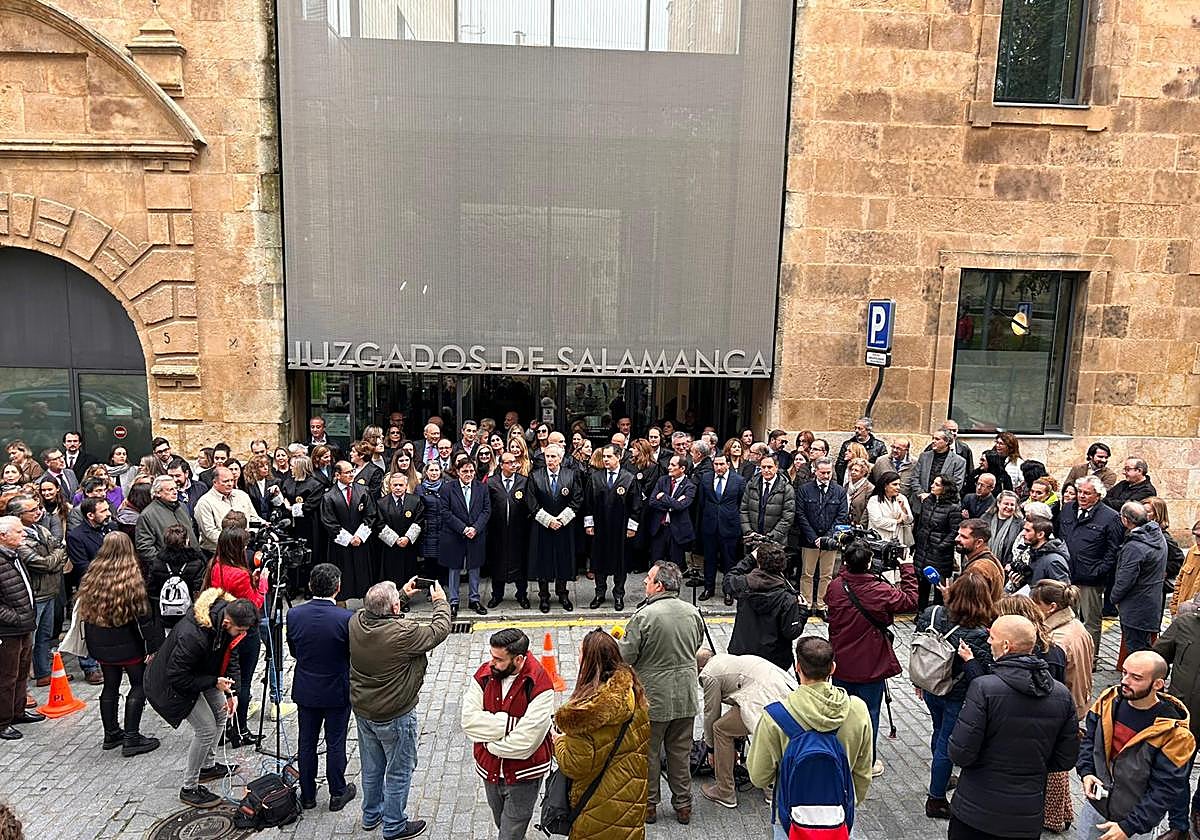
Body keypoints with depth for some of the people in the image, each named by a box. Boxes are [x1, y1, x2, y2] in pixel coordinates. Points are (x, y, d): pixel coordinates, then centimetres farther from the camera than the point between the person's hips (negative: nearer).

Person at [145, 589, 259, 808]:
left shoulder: (228, 612, -18)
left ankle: (208, 766, 36)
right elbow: (178, 677, -31)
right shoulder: (192, 636, -42)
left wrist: (230, 691, -11)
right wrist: (214, 682, -27)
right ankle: (189, 788, 8)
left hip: (199, 672, 8)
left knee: (221, 713, 16)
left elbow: (229, 656, -4)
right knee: (206, 729, -8)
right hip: (172, 683, -8)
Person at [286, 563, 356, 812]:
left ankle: (307, 794, 30)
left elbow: (293, 652, 1)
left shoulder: (294, 614, -12)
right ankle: (338, 794, 24)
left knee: (307, 743, 17)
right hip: (337, 692, -3)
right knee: (335, 743, 11)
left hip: (306, 690, 3)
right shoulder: (346, 618, -23)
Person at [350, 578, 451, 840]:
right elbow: (439, 631, -16)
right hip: (394, 717, -7)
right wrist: (441, 602, -1)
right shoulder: (404, 633, -32)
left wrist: (404, 594, 11)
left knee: (371, 767, 25)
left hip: (362, 710, 7)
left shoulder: (356, 622, -14)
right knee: (399, 771, 14)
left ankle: (371, 816, 43)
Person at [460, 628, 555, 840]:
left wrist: (490, 744, -13)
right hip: (490, 769, 5)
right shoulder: (484, 674, -9)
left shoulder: (539, 685, -24)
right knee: (501, 823, 26)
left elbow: (526, 741, -25)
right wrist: (509, 723, -22)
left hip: (523, 774, -5)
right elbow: (468, 720, -15)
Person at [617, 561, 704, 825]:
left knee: (648, 752, 13)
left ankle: (648, 805, 25)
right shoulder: (692, 612, -4)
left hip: (653, 697, -5)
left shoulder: (644, 615, -21)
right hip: (686, 696, 5)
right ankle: (683, 805, 28)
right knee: (680, 752, 18)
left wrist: (620, 640, 4)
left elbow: (625, 656, -17)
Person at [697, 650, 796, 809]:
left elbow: (711, 713, 15)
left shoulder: (708, 674, 8)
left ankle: (724, 792, 13)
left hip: (768, 698, -9)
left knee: (721, 728, 7)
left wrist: (711, 749, 31)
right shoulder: (726, 659, 34)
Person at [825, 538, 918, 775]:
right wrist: (908, 570, 2)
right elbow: (910, 600, -7)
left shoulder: (836, 586, -12)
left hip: (841, 663, 4)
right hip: (871, 667, -3)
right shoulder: (880, 591, -22)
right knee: (868, 713, 12)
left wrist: (845, 568, 9)